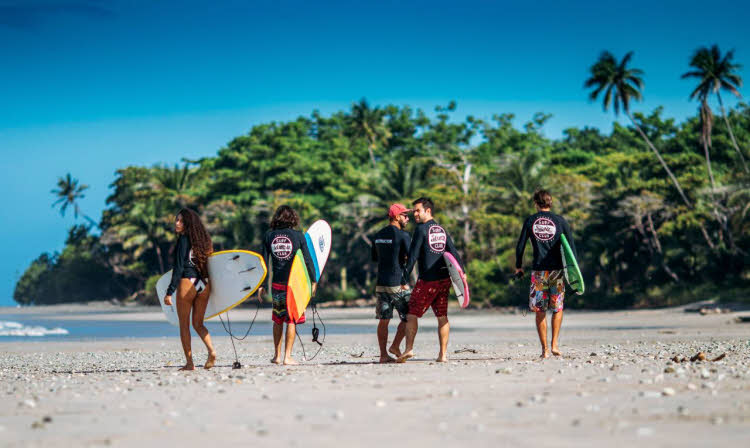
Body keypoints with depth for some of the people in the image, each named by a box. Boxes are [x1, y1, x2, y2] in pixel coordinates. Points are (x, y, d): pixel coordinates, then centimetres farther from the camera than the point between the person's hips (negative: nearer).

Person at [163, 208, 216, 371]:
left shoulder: (184, 239, -9)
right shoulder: (203, 239, 11)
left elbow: (179, 267, -13)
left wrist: (170, 292, -12)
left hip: (187, 282, -6)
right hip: (204, 284, 6)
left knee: (184, 325, 5)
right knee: (198, 323, 14)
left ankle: (189, 362, 3)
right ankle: (211, 351, -10)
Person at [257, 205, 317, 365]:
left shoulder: (269, 235, 3)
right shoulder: (298, 236, -3)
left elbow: (264, 261, 4)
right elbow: (307, 260, -2)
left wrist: (261, 284, 8)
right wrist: (313, 280, 8)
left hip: (276, 284, 2)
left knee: (278, 320, 16)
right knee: (291, 320, 2)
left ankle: (277, 355, 19)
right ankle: (287, 357, -1)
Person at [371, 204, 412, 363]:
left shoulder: (377, 236, 13)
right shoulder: (403, 235, -9)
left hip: (381, 283, 6)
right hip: (398, 283, -6)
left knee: (383, 320, 6)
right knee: (408, 317, 8)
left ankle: (383, 354, 5)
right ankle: (395, 346, 6)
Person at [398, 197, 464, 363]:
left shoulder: (422, 229, -7)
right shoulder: (442, 230, 14)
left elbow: (413, 255, -11)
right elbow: (453, 252, 10)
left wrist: (405, 276, -11)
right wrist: (462, 272, 9)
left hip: (427, 280, -6)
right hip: (444, 279, 6)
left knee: (412, 314, 1)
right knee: (442, 317, 7)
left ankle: (409, 349, -9)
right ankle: (443, 354, 4)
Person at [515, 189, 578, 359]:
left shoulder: (530, 221, 3)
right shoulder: (560, 221, 3)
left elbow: (520, 246, 3)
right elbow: (571, 247, 0)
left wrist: (518, 267, 15)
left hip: (538, 271, 0)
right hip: (557, 269, 0)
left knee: (540, 311, 6)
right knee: (557, 308, 15)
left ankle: (545, 349, 3)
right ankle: (555, 344, 3)